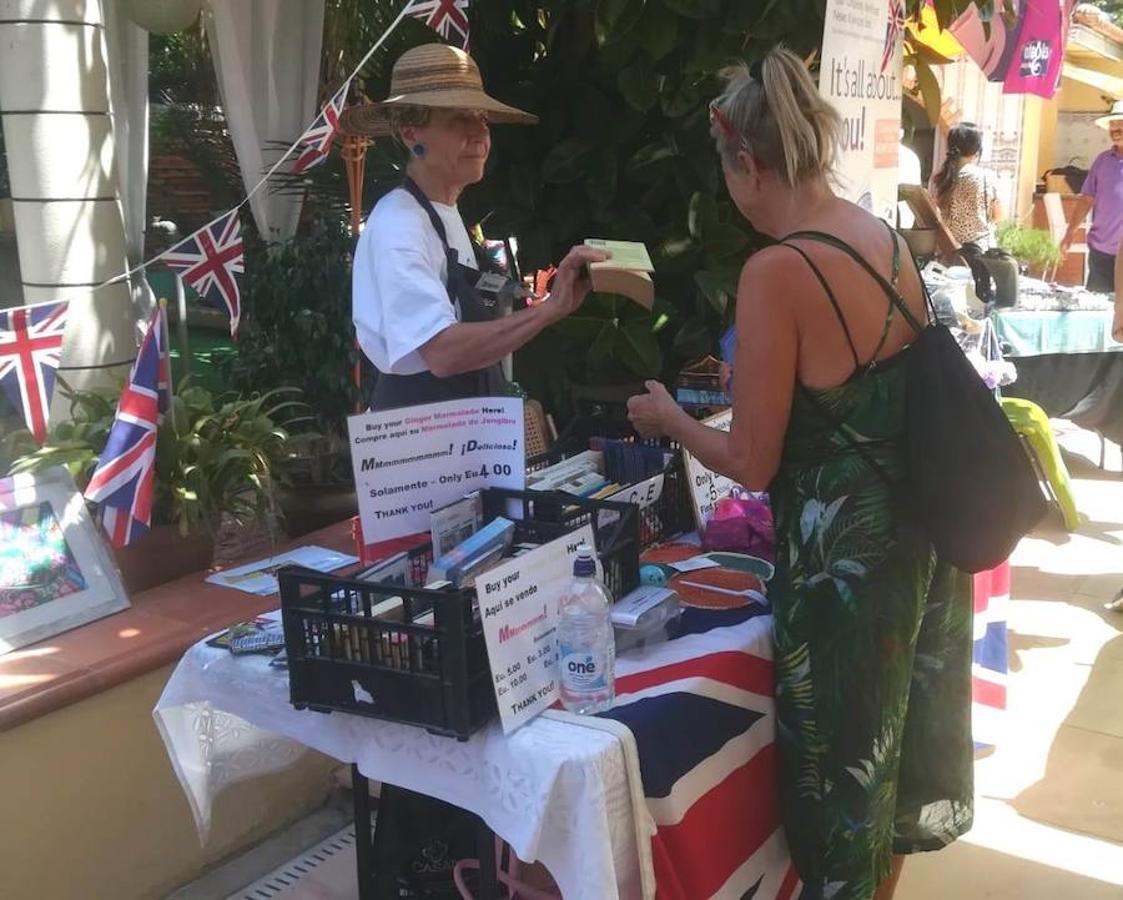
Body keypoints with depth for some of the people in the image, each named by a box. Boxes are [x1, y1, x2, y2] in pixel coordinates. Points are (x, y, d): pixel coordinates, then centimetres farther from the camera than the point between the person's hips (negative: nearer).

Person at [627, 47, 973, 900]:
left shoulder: (777, 270, -21)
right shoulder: (889, 238, 2)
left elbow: (754, 464, -15)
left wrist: (669, 418, 2)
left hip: (843, 544, -8)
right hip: (919, 525, 8)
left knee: (841, 753, 12)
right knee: (894, 735, 25)